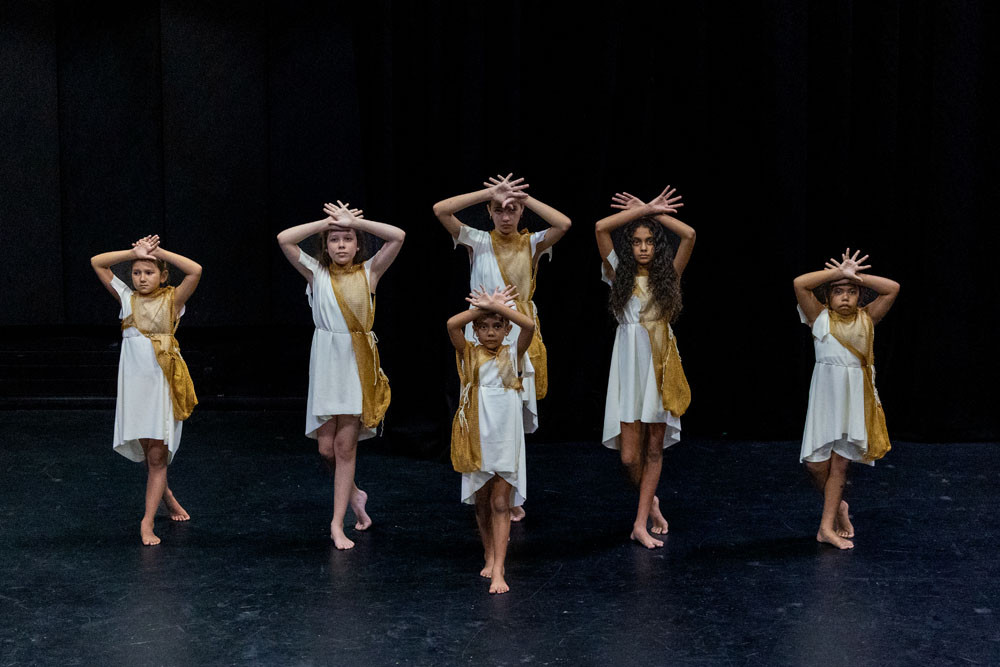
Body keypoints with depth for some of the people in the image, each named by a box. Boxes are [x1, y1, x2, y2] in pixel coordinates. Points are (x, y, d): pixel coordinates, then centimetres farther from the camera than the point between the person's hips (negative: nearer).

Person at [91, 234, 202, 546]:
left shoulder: (172, 300, 1)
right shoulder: (127, 298, 8)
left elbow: (195, 270, -14)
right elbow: (97, 262, 6)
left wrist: (159, 252, -8)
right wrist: (135, 252, -3)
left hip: (163, 383, -3)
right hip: (134, 381, 3)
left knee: (157, 456, -5)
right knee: (147, 452, 11)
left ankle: (147, 521, -3)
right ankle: (165, 494, 36)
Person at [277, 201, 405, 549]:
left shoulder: (368, 272, 1)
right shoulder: (317, 272, 2)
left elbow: (397, 236, -12)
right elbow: (284, 239, -10)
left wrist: (352, 221, -9)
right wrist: (328, 221, -7)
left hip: (358, 364, -1)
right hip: (325, 363, 1)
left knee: (346, 444, -1)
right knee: (327, 446, 1)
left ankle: (337, 523, 7)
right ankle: (353, 494, 30)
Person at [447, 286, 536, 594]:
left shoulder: (513, 355, -1)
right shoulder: (469, 354, 0)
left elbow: (529, 325, -21)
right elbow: (452, 324, -19)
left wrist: (496, 306, -17)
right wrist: (484, 307, -17)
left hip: (506, 439, -2)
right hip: (476, 439, 2)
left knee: (500, 503, -3)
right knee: (482, 502, 13)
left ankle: (498, 570, -4)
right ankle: (489, 555, 31)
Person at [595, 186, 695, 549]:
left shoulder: (667, 276, 6)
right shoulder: (619, 275, 4)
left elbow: (689, 234, -7)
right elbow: (601, 228, -7)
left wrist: (652, 212, 0)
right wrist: (645, 210, -3)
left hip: (661, 365, 1)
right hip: (630, 365, -1)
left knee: (654, 447, 3)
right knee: (629, 455, -5)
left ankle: (641, 521, 9)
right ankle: (650, 502, 24)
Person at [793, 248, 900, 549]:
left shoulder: (866, 319, 7)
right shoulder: (820, 318, -1)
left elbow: (893, 288, 3)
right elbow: (799, 284, -14)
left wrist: (856, 276, -2)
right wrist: (839, 273, -11)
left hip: (856, 397, 2)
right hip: (825, 395, -2)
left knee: (840, 462, 3)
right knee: (816, 463, -3)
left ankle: (827, 527, 8)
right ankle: (838, 506, 26)